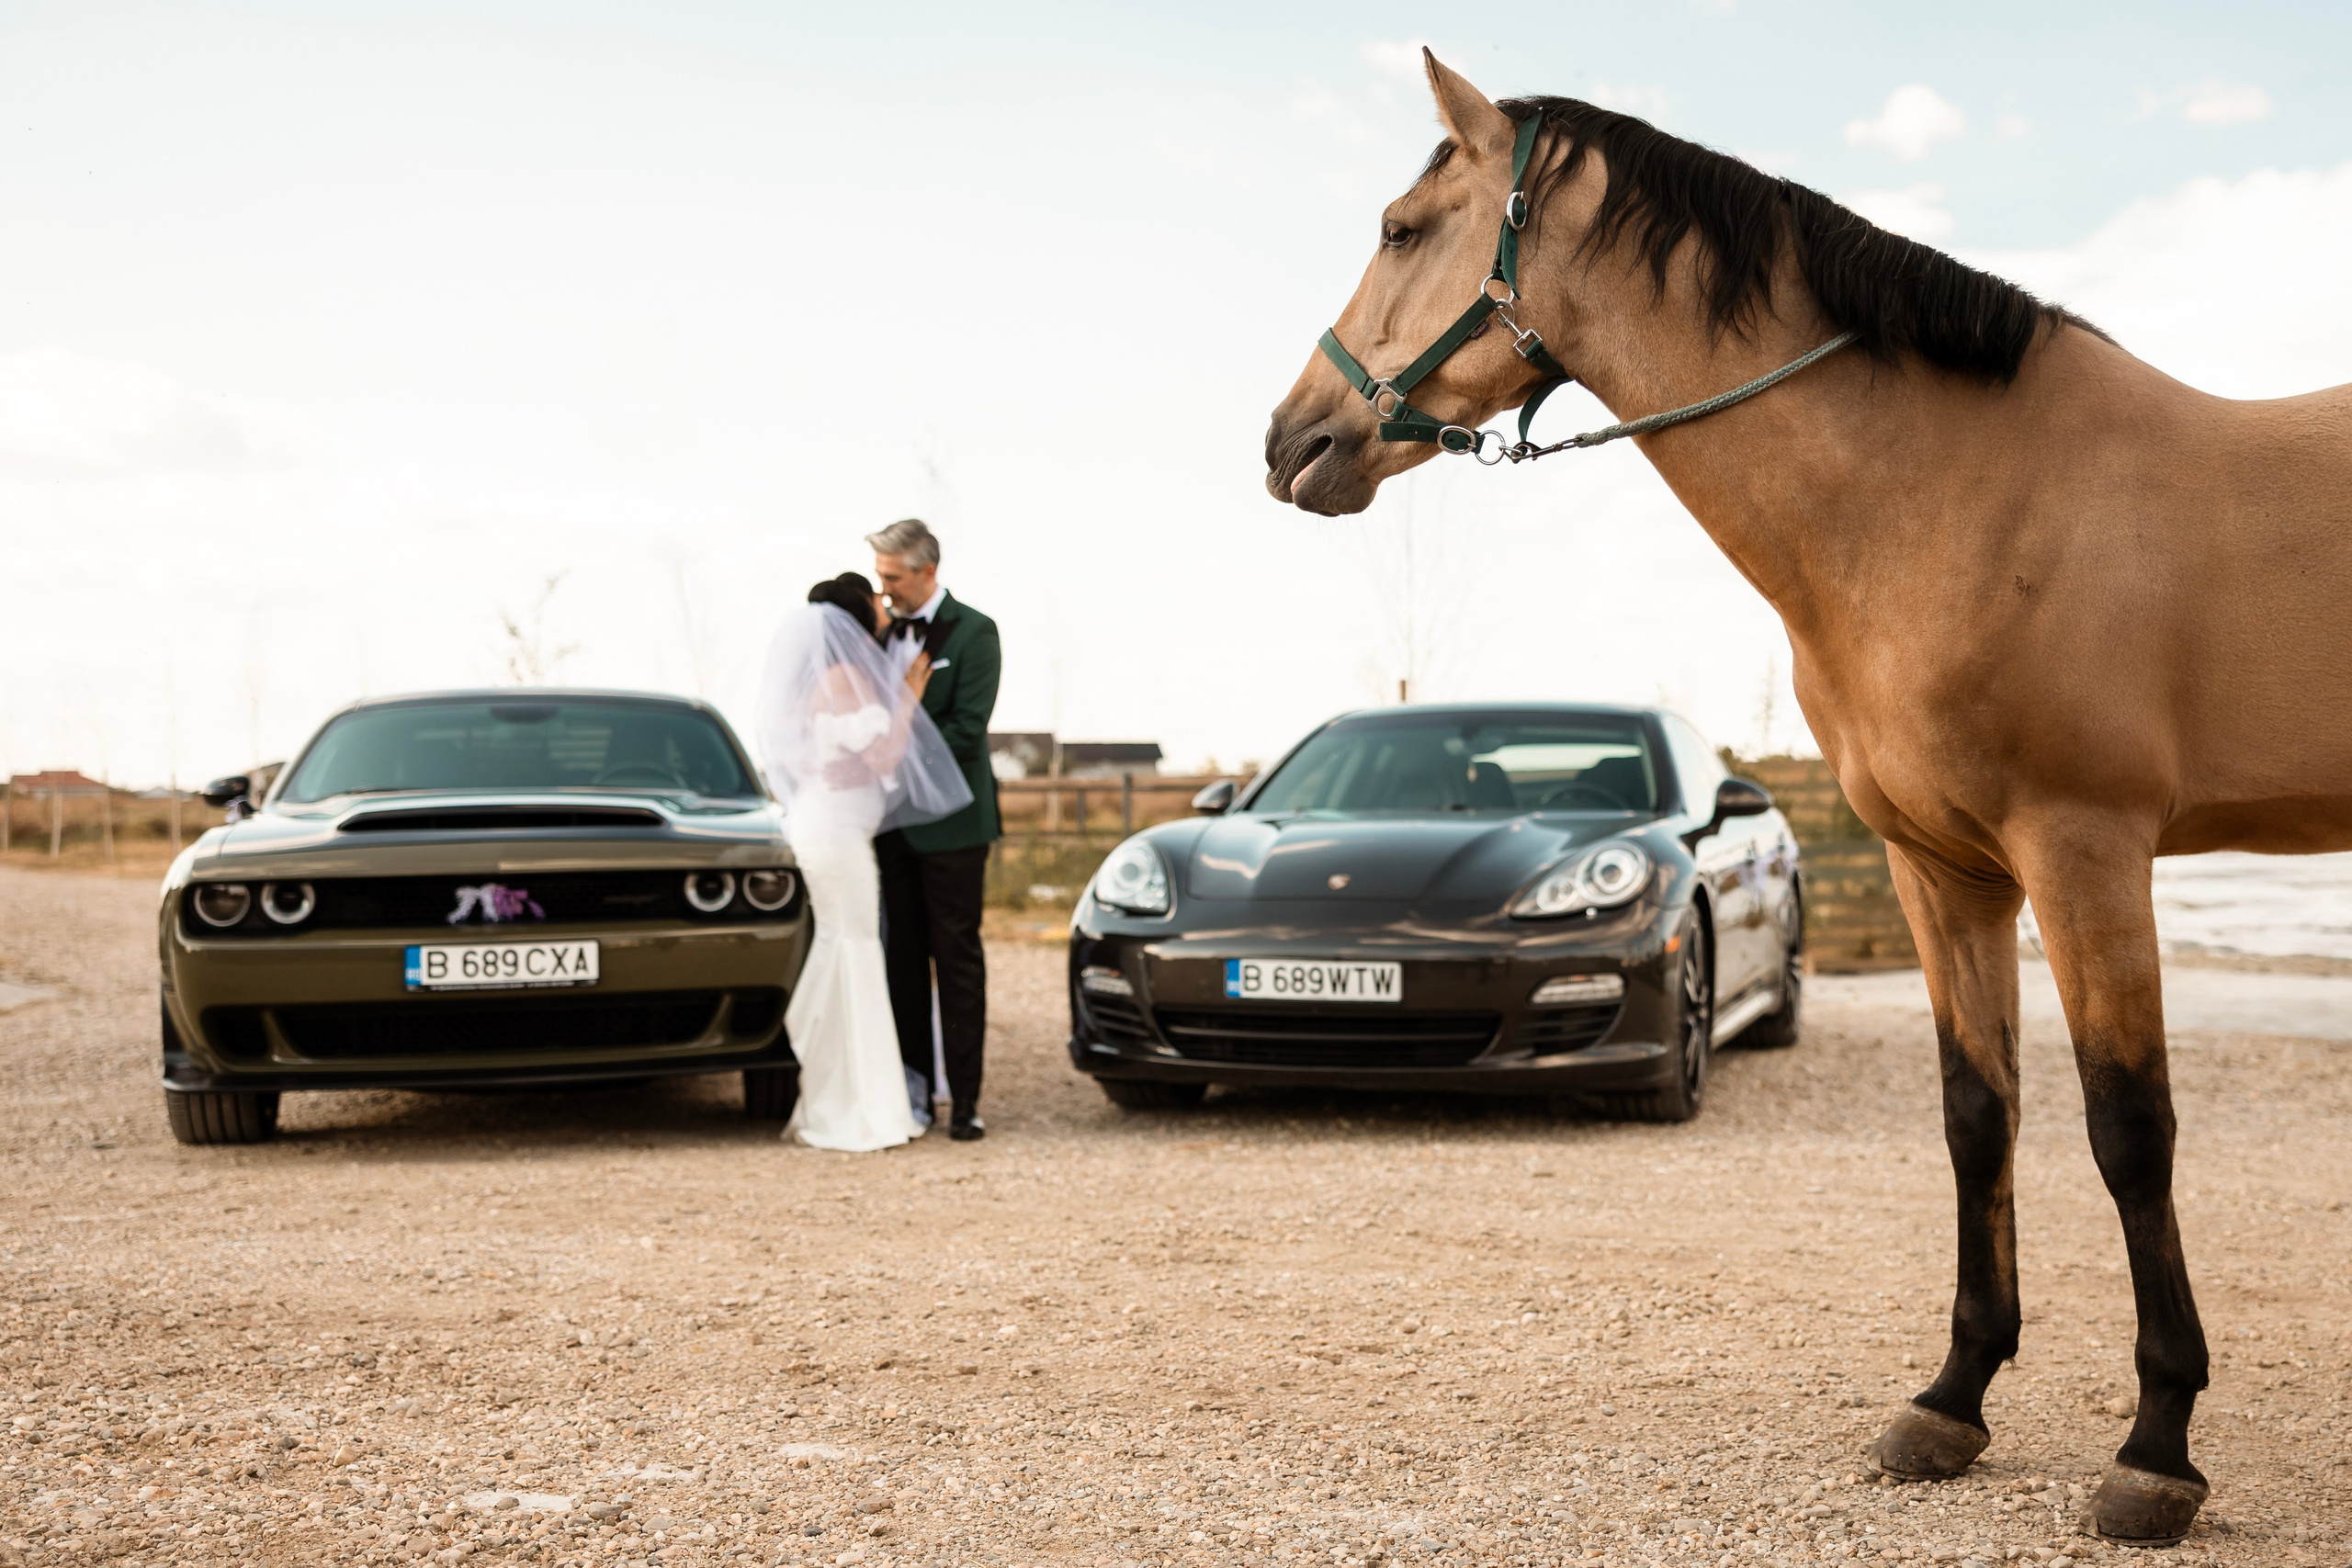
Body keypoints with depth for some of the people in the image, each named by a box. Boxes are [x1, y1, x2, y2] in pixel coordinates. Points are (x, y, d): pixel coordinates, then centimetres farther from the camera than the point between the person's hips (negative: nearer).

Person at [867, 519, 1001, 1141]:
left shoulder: (972, 633, -6)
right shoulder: (882, 630, 12)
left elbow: (965, 731, -14)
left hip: (949, 822, -6)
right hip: (891, 821, 6)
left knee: (957, 958, -3)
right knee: (902, 960, 7)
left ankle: (963, 1097, -1)